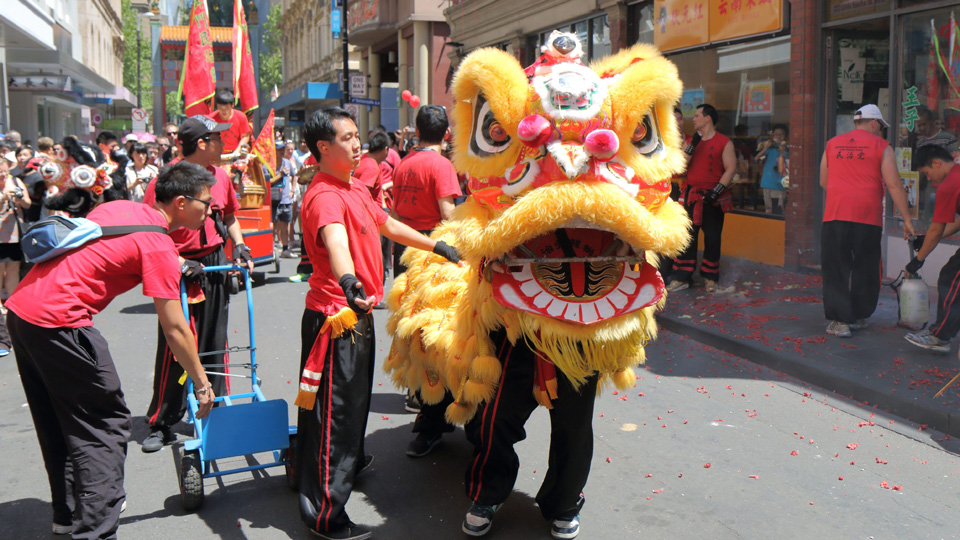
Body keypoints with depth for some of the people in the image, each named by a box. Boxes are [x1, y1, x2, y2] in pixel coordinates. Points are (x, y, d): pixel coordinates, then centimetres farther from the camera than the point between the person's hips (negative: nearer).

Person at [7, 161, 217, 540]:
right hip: (59, 322, -9)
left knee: (57, 423, 20)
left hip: (21, 306, 9)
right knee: (106, 427, -1)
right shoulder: (157, 245, -11)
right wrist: (202, 385, -1)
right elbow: (174, 329, -10)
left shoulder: (120, 207, 12)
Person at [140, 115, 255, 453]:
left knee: (214, 343, 12)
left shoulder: (221, 177, 6)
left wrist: (239, 245, 4)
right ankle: (161, 424, 8)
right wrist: (177, 263, -22)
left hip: (215, 266, 6)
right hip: (180, 271, -6)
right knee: (174, 349, -3)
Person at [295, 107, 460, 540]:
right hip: (334, 315, -10)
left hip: (358, 314, 10)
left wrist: (437, 247, 28)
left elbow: (386, 225, 25)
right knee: (333, 409, -2)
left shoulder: (355, 189, 11)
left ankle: (351, 460, 52)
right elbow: (334, 239, -43)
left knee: (356, 397, 28)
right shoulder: (324, 195, -22)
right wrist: (348, 281, -61)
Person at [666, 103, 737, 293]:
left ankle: (710, 278, 17)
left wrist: (716, 191, -16)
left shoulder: (724, 142, -2)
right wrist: (692, 145, -8)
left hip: (713, 198, -4)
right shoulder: (691, 141, 13)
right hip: (691, 196, 4)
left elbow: (731, 169, -8)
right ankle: (681, 277, 6)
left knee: (712, 238, 4)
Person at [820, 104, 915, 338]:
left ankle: (840, 320, -1)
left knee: (836, 270, 4)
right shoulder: (881, 146, 1)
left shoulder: (832, 144, 12)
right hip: (868, 216, -2)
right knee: (865, 270, 12)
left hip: (835, 214, 2)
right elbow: (893, 185, -4)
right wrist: (907, 218, -1)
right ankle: (858, 317, 22)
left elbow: (823, 182, 19)